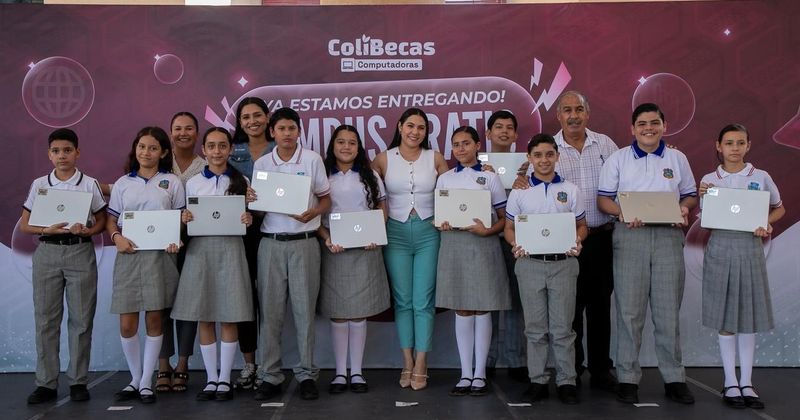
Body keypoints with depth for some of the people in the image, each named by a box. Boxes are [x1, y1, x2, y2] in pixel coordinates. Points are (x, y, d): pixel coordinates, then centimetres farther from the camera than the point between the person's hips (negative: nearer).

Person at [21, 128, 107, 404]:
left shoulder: (89, 184, 3)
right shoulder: (39, 184, 7)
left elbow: (102, 221, 7)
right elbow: (24, 225, 7)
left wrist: (87, 231, -15)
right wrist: (48, 230, -11)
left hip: (80, 252, -1)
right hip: (47, 252, 1)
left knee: (81, 319, 1)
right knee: (45, 319, 3)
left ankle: (78, 381, 11)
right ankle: (46, 383, 10)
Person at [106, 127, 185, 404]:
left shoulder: (172, 182, 6)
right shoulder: (123, 183, 11)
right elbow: (111, 220, 12)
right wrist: (117, 237, -8)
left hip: (160, 254, -2)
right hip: (129, 255, 2)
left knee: (154, 318, 1)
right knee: (126, 324, 1)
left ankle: (146, 382, 12)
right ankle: (135, 379, 19)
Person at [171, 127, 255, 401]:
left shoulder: (241, 181, 7)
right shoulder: (193, 183, 10)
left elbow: (248, 218, 9)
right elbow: (188, 219, 13)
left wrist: (248, 220, -13)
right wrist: (184, 219, -9)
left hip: (230, 248, -1)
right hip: (200, 248, 2)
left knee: (229, 318, 0)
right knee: (204, 318, 3)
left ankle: (225, 380, 10)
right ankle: (211, 379, 14)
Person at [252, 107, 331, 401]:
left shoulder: (312, 159, 2)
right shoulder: (261, 164, 8)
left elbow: (326, 200, 5)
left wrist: (312, 213, -15)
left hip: (304, 242, -2)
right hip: (271, 243, 2)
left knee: (304, 309, 3)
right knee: (270, 310, 4)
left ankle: (307, 374, 13)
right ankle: (270, 375, 13)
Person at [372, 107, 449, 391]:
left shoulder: (435, 158, 5)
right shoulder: (384, 159, 3)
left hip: (427, 232, 0)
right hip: (396, 232, 0)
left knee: (423, 301, -1)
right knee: (402, 301, 4)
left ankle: (421, 365, 6)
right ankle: (408, 363, 13)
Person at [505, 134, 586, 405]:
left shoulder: (571, 190, 6)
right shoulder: (519, 192, 6)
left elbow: (581, 225, 10)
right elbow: (509, 227, 9)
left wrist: (577, 242, -11)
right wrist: (515, 244, -12)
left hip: (563, 263, 0)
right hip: (529, 263, 0)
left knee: (562, 327, 3)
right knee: (535, 327, 6)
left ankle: (566, 381, 13)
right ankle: (538, 380, 15)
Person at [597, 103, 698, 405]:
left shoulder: (677, 159, 13)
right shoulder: (618, 159, 7)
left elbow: (690, 195, 17)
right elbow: (603, 199, 4)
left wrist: (684, 208, -6)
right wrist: (623, 213, -15)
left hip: (669, 236, 2)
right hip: (630, 235, -1)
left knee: (668, 310, 5)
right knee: (629, 310, 0)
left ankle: (674, 378, 14)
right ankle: (627, 378, 8)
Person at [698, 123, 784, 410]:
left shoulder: (761, 178, 2)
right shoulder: (709, 180, 2)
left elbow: (779, 208, 14)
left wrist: (766, 223, -5)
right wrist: (702, 199, -11)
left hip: (750, 248, 1)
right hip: (721, 248, 0)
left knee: (749, 315, 4)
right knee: (725, 317, 3)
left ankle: (746, 383, 13)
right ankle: (730, 383, 11)